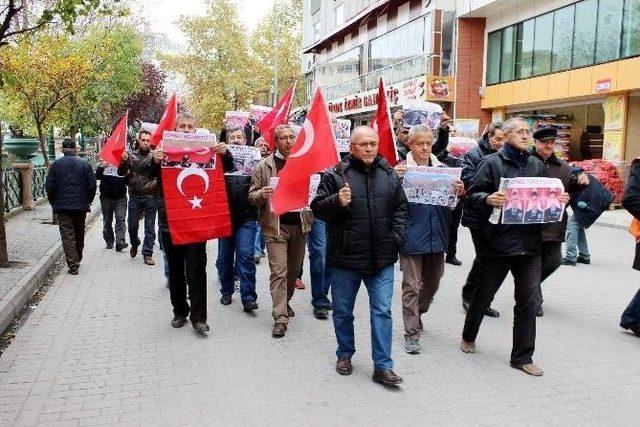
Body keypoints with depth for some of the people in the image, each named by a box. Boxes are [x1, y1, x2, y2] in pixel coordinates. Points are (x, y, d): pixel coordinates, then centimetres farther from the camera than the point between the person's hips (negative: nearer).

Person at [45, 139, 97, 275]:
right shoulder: (85, 164, -2)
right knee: (79, 234, 17)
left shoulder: (55, 164, -3)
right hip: (81, 206, 2)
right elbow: (92, 184, -3)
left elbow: (49, 187, -3)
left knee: (67, 236, -1)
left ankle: (73, 265, -6)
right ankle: (78, 259, 31)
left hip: (62, 206, -1)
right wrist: (88, 201, 10)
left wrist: (54, 203, 11)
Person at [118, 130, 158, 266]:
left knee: (150, 228, 3)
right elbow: (121, 173, 8)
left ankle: (147, 254, 12)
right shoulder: (131, 155, 7)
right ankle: (135, 245, 36)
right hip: (134, 196, 2)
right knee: (132, 226, 9)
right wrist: (124, 161, -10)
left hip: (151, 197, -2)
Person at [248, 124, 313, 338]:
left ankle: (285, 302, 37)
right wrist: (262, 194, -21)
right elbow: (252, 196, 3)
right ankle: (280, 318, -2)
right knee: (279, 272, -6)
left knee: (293, 270, 15)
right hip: (275, 226, -3)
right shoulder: (263, 166, 1)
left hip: (300, 224, 4)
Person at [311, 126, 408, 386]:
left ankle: (382, 366, 13)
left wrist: (397, 237, 0)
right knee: (343, 311, 13)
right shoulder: (335, 175, -5)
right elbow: (317, 208, -6)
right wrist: (337, 201, -25)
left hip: (382, 259, 2)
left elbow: (401, 208, 12)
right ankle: (344, 354, 35)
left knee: (382, 311, 3)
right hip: (345, 258, -2)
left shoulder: (390, 175, 6)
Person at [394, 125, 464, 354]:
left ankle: (417, 313, 44)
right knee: (412, 287, 1)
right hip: (412, 236, -5)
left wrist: (460, 191, -16)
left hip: (437, 235, 5)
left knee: (432, 282, 19)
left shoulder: (442, 169, 7)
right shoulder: (402, 169, -5)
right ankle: (411, 333, 12)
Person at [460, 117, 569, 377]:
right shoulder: (492, 163, -3)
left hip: (529, 245, 4)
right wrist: (488, 200, -28)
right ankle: (468, 337, 37)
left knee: (528, 300, 6)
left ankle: (522, 356, 19)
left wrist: (560, 200, -1)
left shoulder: (537, 165, 12)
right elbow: (472, 198, -8)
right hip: (497, 242, -4)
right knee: (484, 295, 12)